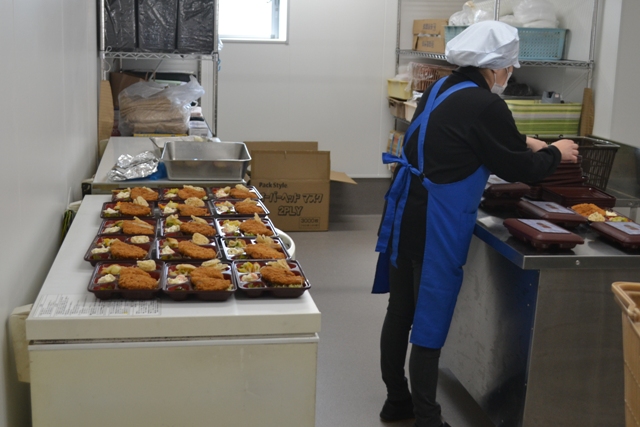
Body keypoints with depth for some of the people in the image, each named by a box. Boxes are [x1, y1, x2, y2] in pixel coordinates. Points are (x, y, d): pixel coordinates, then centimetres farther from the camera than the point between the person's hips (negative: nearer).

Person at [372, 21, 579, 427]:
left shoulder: (443, 89, 11)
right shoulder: (485, 106, -15)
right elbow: (519, 169, -4)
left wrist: (524, 142, 32)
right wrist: (555, 153, 14)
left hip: (406, 212, 9)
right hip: (436, 223, -9)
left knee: (400, 311, 16)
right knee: (430, 317, 0)